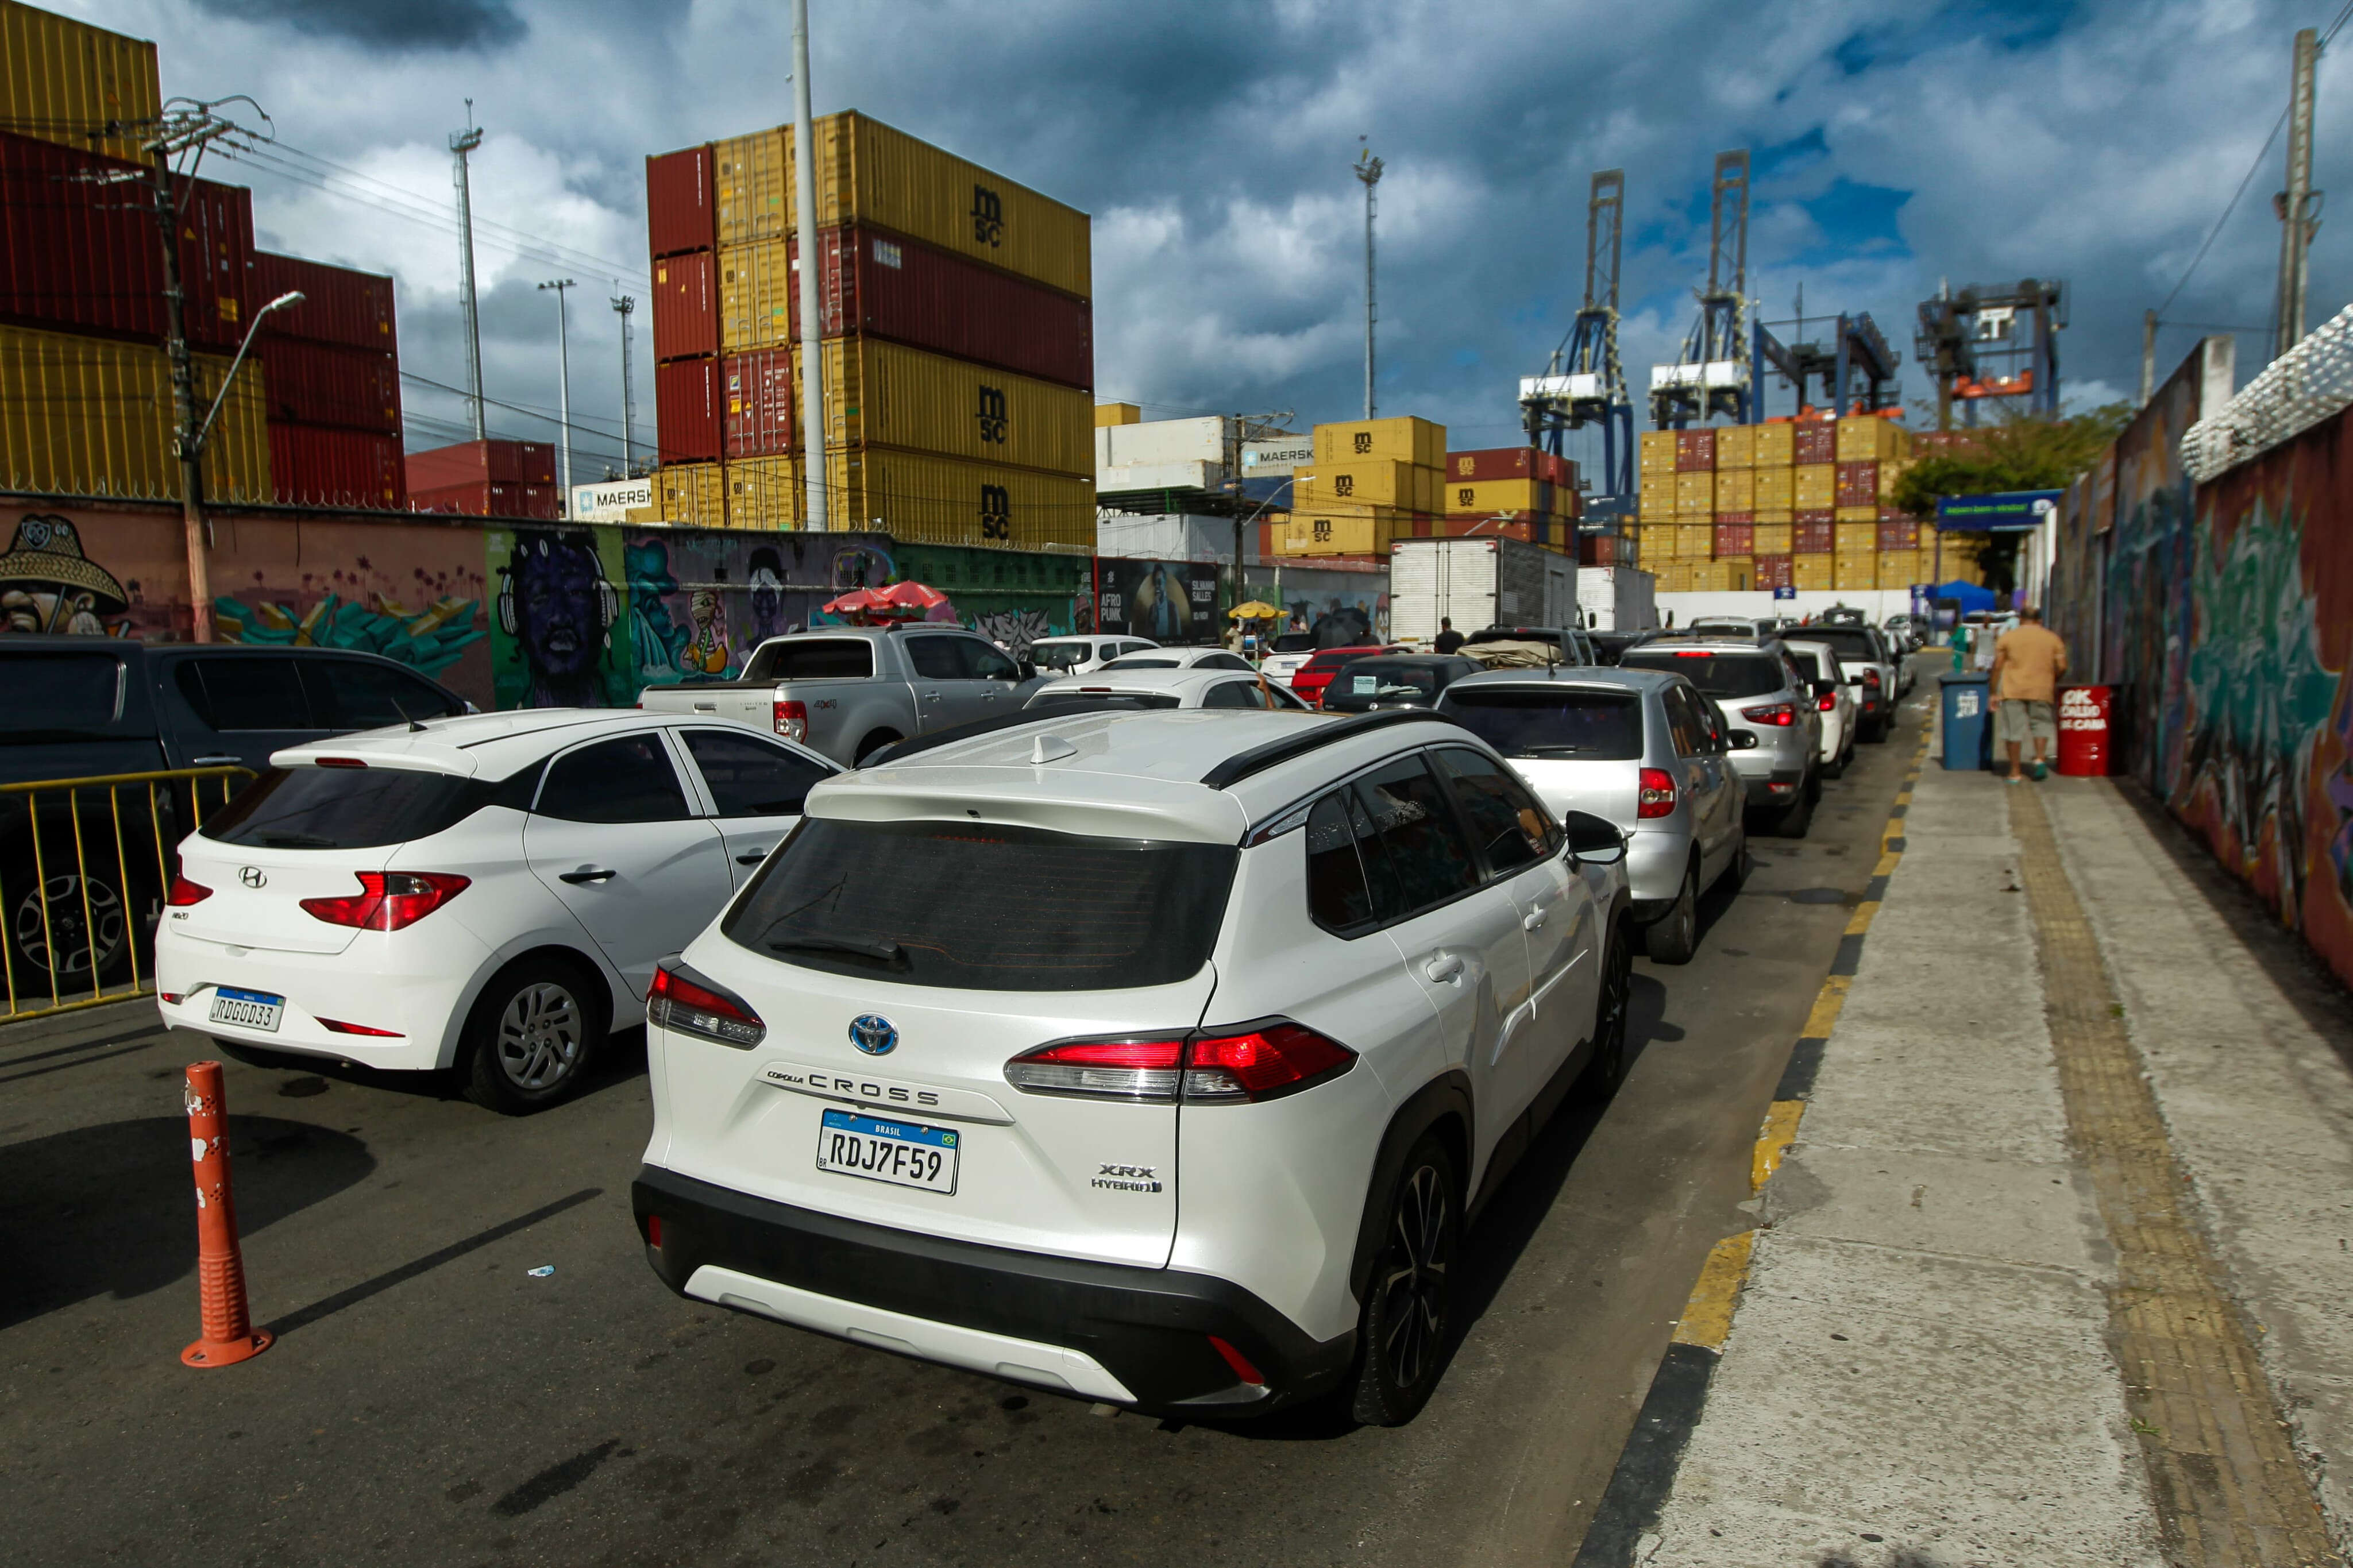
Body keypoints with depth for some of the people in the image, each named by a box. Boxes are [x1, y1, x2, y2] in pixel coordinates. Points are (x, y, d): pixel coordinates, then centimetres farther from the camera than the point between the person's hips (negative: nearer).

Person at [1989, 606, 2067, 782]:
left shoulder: (2008, 636, 4)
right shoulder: (2052, 638, 7)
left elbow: (1998, 666, 0)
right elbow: (2062, 667, 1)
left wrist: (1994, 692, 3)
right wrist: (2052, 681, 20)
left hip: (2013, 690, -1)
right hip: (2042, 690, 1)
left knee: (2014, 729, 3)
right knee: (2041, 724, 18)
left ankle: (2015, 773, 4)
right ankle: (2039, 758, -5)